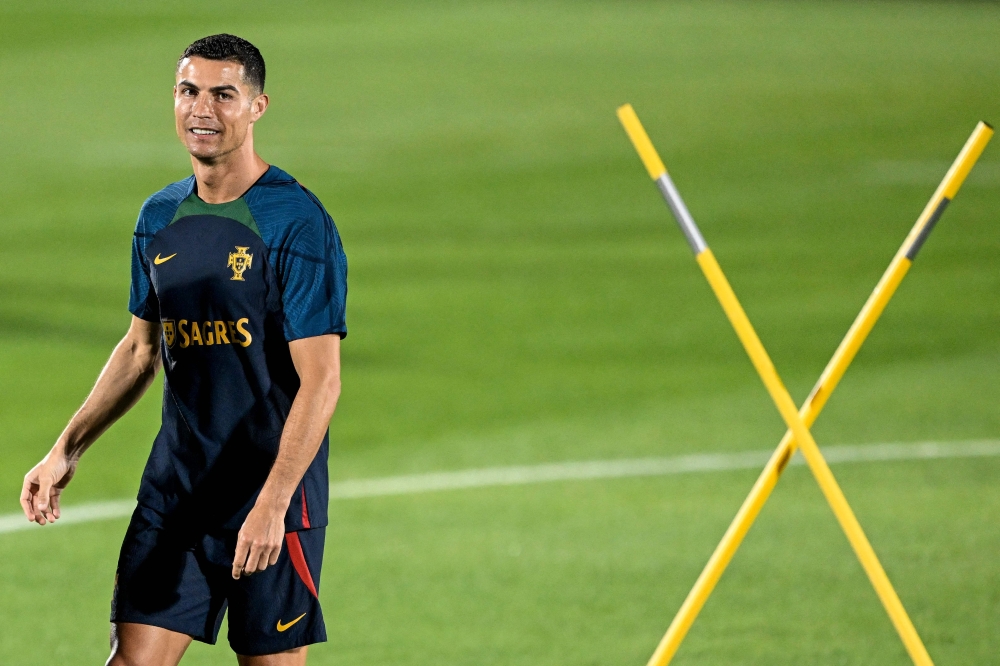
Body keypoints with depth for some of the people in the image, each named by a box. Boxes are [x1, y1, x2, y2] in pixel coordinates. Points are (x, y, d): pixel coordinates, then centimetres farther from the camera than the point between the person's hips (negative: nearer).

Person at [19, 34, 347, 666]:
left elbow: (321, 381, -16)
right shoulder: (160, 217, 8)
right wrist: (67, 451, 14)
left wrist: (272, 503, -23)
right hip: (174, 488, 5)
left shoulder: (298, 223, -12)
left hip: (274, 497, -5)